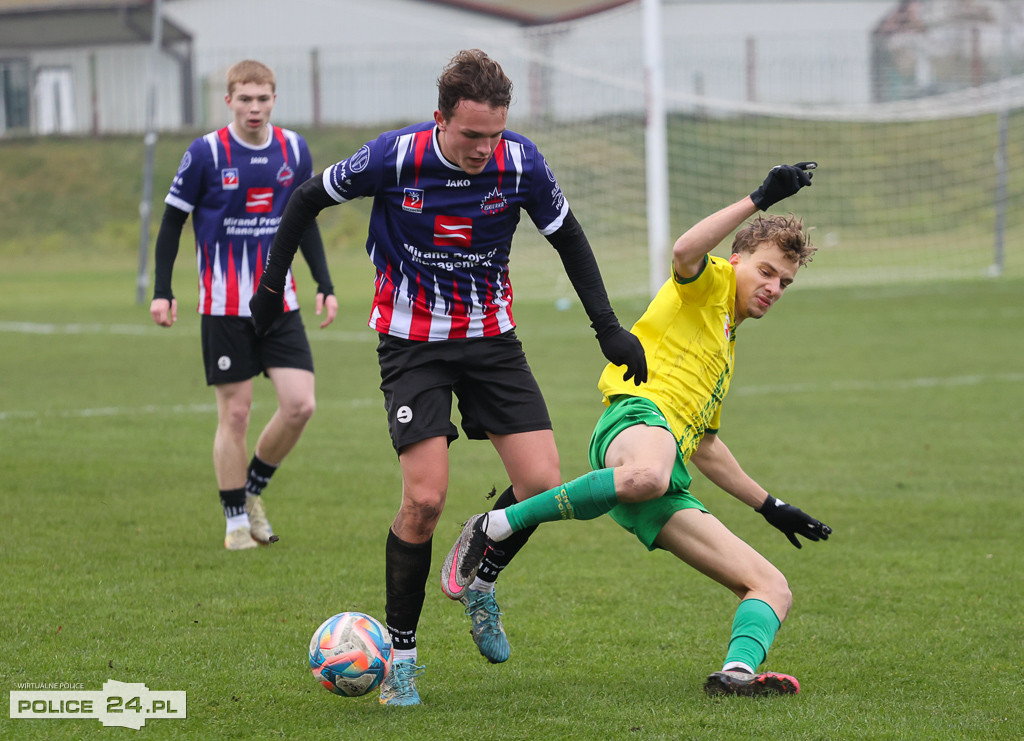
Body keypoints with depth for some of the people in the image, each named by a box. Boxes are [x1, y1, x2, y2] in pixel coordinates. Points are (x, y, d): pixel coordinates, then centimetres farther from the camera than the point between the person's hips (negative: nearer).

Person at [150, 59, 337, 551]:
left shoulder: (294, 151, 4)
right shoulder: (205, 154, -8)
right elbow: (172, 222, -1)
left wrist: (324, 285, 11)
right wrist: (162, 292, -7)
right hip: (224, 304, -4)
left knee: (300, 404, -7)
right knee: (235, 413, -1)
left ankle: (253, 490, 17)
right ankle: (236, 522, 11)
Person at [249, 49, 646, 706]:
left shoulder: (520, 161, -13)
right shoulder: (396, 156, -20)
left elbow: (568, 238, 4)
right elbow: (309, 200, -2)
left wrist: (608, 327, -1)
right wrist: (272, 286, 4)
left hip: (491, 337, 3)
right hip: (412, 342, -3)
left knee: (543, 484, -9)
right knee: (425, 499, -15)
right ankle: (402, 651, 2)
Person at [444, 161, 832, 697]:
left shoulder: (727, 347, 38)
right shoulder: (709, 282, 14)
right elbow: (684, 251, -13)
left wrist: (770, 507, 45)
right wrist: (760, 200, -14)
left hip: (669, 480, 9)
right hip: (639, 417, -9)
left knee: (773, 588, -3)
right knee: (648, 475, -46)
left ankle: (738, 671, -34)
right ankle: (493, 529, -30)